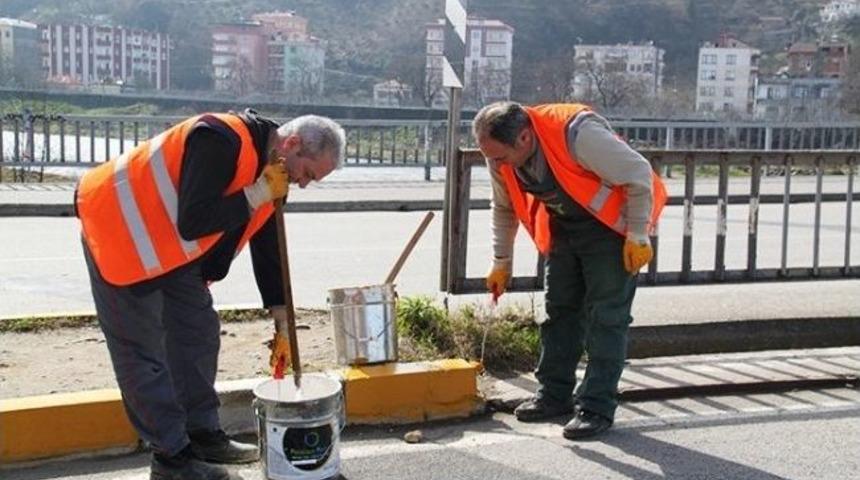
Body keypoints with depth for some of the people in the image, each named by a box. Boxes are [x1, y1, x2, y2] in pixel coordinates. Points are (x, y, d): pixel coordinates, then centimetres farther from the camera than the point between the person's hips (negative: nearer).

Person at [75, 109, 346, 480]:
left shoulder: (268, 167, 1)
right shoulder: (221, 141, -28)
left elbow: (268, 248, 7)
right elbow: (192, 223, -34)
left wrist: (282, 322, 8)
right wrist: (255, 196, -25)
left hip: (173, 247, 10)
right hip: (119, 232, -10)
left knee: (198, 332, 12)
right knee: (142, 350, -5)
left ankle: (204, 435, 24)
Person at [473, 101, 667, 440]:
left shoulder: (578, 133, -35)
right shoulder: (501, 157, -13)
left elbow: (639, 175, -25)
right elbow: (504, 209, 7)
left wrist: (638, 237, -19)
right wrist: (501, 262, 10)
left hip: (611, 224, -6)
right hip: (563, 225, 7)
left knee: (606, 316, -8)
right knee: (560, 310, 9)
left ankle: (597, 407, -2)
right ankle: (554, 395, 20)